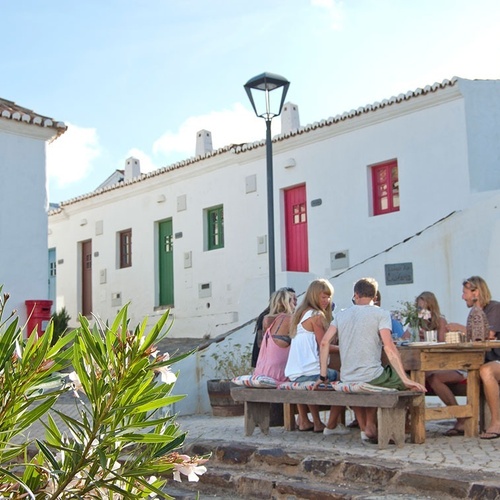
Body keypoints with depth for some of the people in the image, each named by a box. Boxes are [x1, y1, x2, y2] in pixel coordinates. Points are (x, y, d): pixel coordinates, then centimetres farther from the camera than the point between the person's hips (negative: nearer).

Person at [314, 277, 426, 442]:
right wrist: (406, 380, -13)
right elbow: (389, 347, -14)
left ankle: (364, 428, 36)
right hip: (372, 378, -5)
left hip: (347, 380, 5)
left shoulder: (341, 315, 11)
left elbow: (324, 342, 3)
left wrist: (323, 377, 7)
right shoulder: (381, 314, -2)